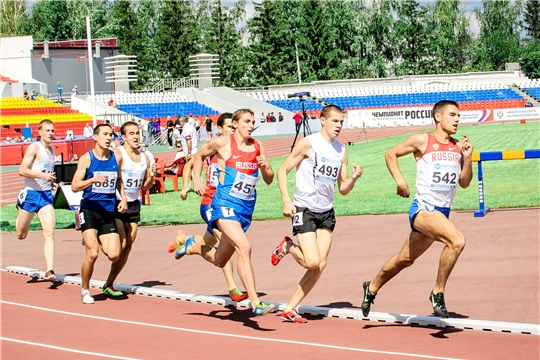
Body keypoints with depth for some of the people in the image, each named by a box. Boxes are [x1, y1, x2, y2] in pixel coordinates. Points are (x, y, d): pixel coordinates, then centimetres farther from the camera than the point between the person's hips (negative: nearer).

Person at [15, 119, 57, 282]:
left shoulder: (52, 150, 12)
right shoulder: (34, 147, -9)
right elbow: (22, 170, -19)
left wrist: (52, 183, 12)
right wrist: (43, 175, -29)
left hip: (46, 195, 4)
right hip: (31, 194, -4)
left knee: (49, 233, -12)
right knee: (21, 235, 13)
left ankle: (50, 271, -17)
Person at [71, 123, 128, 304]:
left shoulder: (116, 158, 8)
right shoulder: (86, 158, -5)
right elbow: (74, 186, -10)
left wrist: (123, 198, 8)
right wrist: (93, 180, -26)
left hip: (109, 212, 4)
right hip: (89, 210, -4)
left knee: (114, 255, -8)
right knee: (92, 254, -14)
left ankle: (97, 241, 27)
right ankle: (85, 291, 8)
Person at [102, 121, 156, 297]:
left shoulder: (144, 158, 10)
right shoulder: (117, 154, -10)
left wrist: (151, 176, -2)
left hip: (133, 205, 6)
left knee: (127, 247, 5)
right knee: (121, 244, -16)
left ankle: (109, 284, 15)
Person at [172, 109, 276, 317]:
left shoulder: (258, 147, 6)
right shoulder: (222, 143, -5)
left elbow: (269, 180, 11)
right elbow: (200, 155, 13)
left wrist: (265, 167, -10)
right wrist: (196, 181, 3)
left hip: (247, 208, 6)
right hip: (225, 204, -6)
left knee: (219, 261, 17)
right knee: (244, 247, -27)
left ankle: (192, 247, 48)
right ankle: (256, 304, -29)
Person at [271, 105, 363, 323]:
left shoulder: (341, 151, 10)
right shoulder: (308, 143, -7)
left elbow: (343, 189, 13)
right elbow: (282, 171, -6)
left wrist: (354, 178, -8)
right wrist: (286, 201, -17)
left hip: (326, 212, 6)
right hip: (304, 209, -6)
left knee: (321, 265, -2)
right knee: (312, 262, -16)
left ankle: (290, 309, 8)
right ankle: (287, 247, 16)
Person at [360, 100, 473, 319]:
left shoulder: (458, 147, 8)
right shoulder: (422, 141, -5)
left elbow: (464, 183, 10)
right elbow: (391, 154, 5)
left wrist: (467, 158, -4)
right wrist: (399, 180, -6)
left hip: (443, 213, 6)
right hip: (423, 208, -6)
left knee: (404, 259, 18)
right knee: (457, 241, -30)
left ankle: (372, 288, 40)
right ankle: (438, 293, -16)